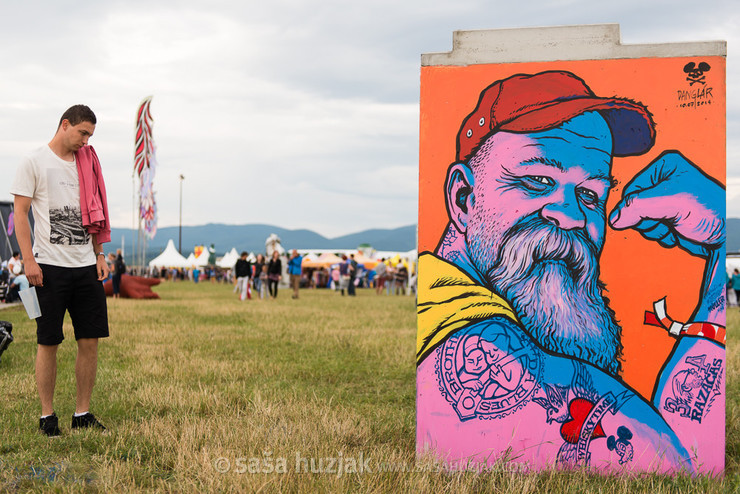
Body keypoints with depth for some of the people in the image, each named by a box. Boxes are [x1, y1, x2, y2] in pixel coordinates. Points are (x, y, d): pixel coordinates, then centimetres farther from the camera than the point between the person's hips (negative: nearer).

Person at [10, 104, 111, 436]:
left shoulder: (87, 163, 15)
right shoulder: (35, 162, -1)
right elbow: (20, 213, -4)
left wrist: (99, 254, 12)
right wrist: (29, 260, -12)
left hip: (86, 266, 5)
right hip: (50, 266, -5)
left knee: (90, 341, 3)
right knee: (48, 343, 0)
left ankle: (82, 413, 13)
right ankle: (47, 416, 10)